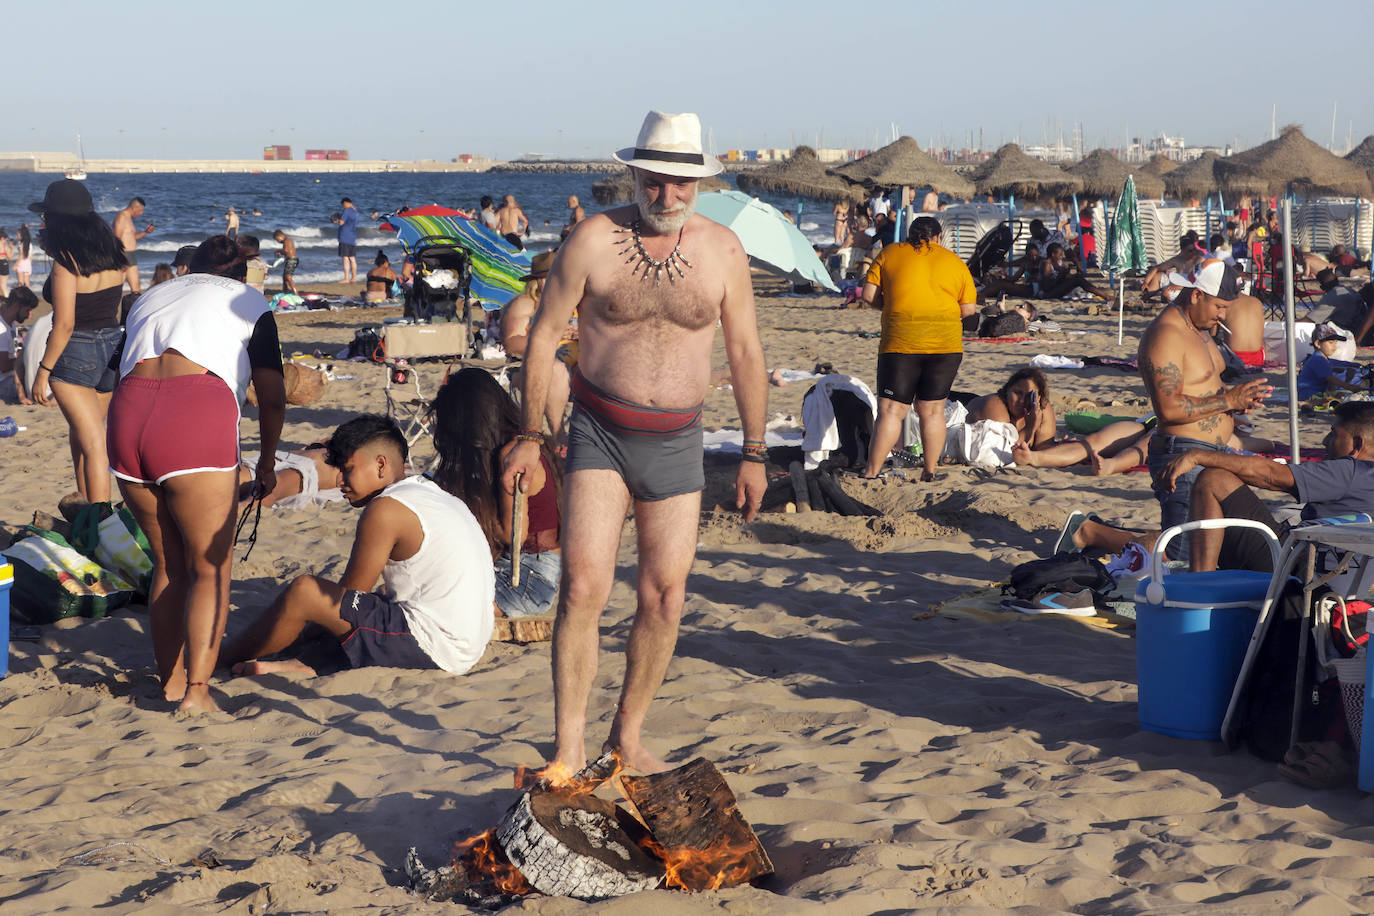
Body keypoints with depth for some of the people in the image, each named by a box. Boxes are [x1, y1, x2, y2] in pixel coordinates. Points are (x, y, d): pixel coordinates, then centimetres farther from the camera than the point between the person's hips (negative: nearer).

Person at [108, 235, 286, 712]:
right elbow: (273, 398, 14)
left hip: (127, 412, 4)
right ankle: (196, 691, -8)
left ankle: (170, 683, 22)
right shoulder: (249, 301, 21)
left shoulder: (150, 297, 32)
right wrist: (267, 464, 27)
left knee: (168, 563, 18)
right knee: (211, 569, 3)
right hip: (197, 414, -4)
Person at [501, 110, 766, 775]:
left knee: (664, 598, 6)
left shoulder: (722, 249, 1)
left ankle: (628, 736, 23)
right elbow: (544, 336, 2)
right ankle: (568, 749, -7)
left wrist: (753, 453, 9)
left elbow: (746, 353, 9)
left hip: (677, 443, 3)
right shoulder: (593, 240, -5)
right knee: (583, 588, -13)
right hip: (599, 437, -3)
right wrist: (529, 435, 1)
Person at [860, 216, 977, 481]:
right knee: (932, 410, 11)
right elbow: (969, 308, 10)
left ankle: (871, 472, -9)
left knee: (891, 410, -4)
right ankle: (930, 472, 12)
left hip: (902, 340, -2)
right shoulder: (954, 261, 14)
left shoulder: (890, 253, 9)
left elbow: (869, 295, 3)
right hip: (946, 341, 2)